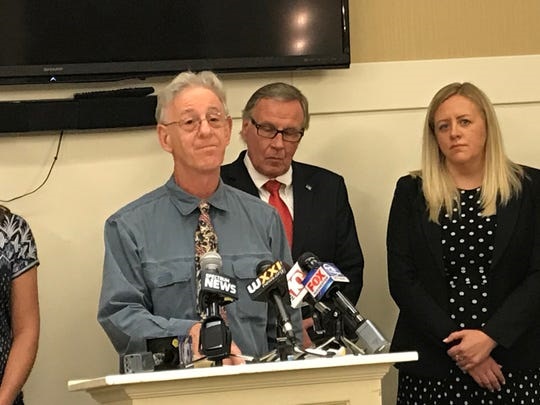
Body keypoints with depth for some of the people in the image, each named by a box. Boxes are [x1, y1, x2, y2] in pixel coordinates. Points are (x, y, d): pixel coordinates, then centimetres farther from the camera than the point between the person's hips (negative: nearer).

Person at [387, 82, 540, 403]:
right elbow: (401, 280, -2)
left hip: (512, 362, 0)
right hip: (430, 366, 0)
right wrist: (455, 345, -11)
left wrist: (490, 337, -15)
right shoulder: (412, 192, 4)